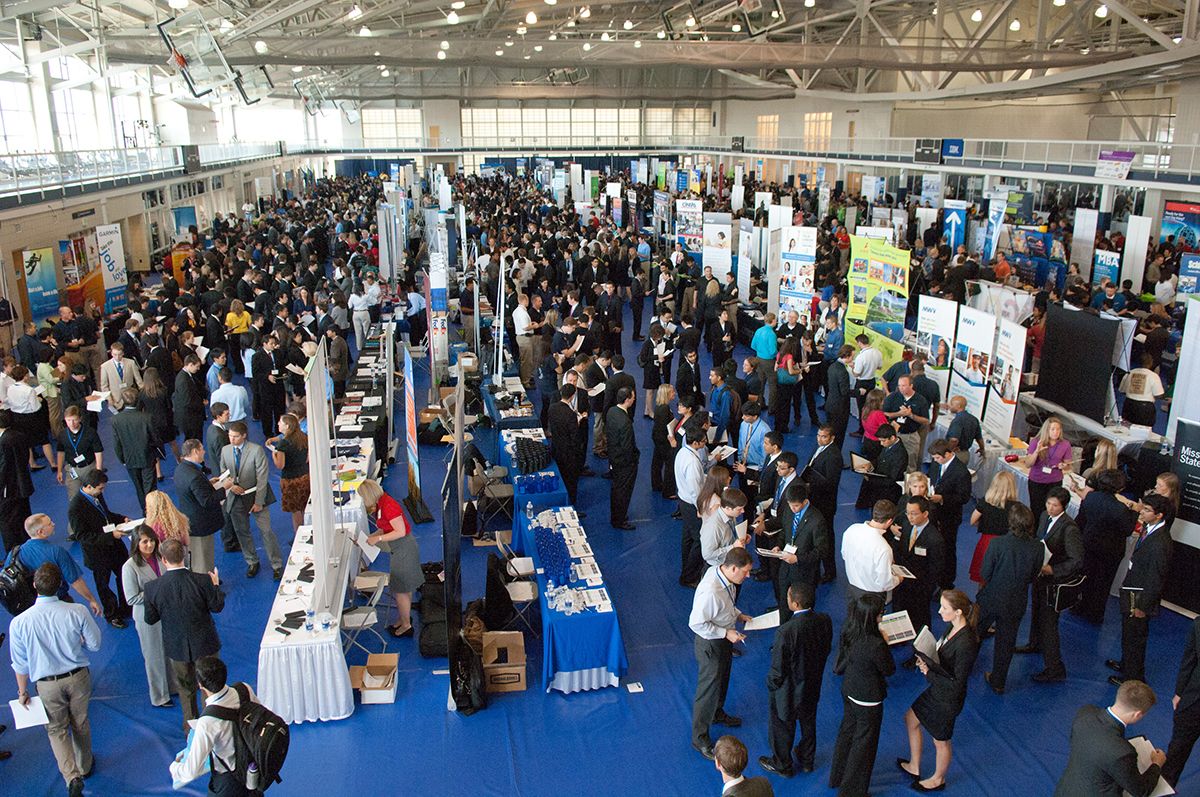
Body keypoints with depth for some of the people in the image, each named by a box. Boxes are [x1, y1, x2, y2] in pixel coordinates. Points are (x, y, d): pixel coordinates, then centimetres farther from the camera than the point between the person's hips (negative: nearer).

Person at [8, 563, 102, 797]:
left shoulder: (19, 623, -21)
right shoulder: (77, 612, -21)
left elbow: (20, 664, -8)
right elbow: (94, 644, -8)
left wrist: (22, 691, 8)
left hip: (48, 684, -1)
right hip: (78, 677, 1)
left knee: (57, 729, 17)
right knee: (80, 724, 22)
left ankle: (72, 776, 2)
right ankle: (84, 766, 42)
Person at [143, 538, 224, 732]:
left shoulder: (152, 587, -20)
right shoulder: (203, 580, -23)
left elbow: (150, 619, -7)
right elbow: (217, 607, -10)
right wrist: (216, 585, 6)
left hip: (177, 647, 1)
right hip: (204, 644, -1)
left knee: (185, 689, 23)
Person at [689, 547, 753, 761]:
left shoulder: (721, 574, -10)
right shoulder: (711, 591, -38)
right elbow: (696, 623, -29)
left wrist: (738, 614, 1)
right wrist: (726, 633, -25)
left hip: (724, 639, 9)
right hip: (711, 644, -9)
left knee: (722, 679, 29)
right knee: (709, 688, 7)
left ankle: (717, 714, 55)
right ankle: (700, 738, 25)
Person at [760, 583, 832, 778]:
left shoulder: (786, 631, -38)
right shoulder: (825, 621, -20)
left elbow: (778, 668, -26)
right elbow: (826, 650, -2)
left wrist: (771, 683, -6)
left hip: (788, 690, -5)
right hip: (813, 686, 5)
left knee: (782, 726, 21)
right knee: (808, 722, 29)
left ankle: (782, 765, 43)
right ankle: (807, 760, 51)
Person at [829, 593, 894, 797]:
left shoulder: (847, 632, -14)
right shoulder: (876, 645, -36)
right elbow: (889, 670, -17)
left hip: (849, 690, 7)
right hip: (868, 698, -7)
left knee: (847, 732, 27)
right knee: (864, 743, 15)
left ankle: (838, 776, 48)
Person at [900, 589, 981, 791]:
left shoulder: (966, 644, -35)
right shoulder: (953, 628, -9)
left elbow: (957, 684, -28)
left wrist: (929, 673, -24)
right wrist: (926, 661, -9)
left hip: (948, 699, -9)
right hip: (936, 690, 9)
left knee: (941, 741, 17)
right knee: (911, 719, 24)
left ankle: (938, 779, 45)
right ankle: (914, 767, 45)